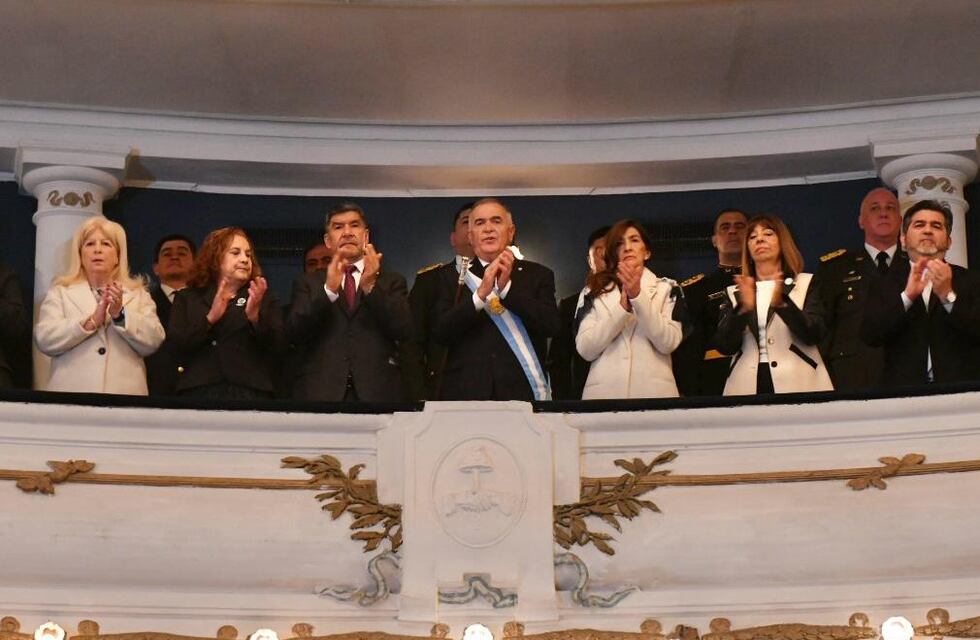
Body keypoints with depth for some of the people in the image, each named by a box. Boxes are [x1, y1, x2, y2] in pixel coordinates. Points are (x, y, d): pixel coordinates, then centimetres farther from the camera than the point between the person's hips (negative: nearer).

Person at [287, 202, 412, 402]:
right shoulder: (308, 283, 13)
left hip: (376, 392, 0)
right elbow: (294, 333, -2)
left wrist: (371, 287, -15)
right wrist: (328, 290, -16)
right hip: (320, 392, 0)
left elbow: (404, 330, -3)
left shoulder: (392, 282, 12)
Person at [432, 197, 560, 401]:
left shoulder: (538, 275, 8)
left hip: (522, 394, 0)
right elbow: (441, 332, -2)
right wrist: (481, 294, -14)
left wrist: (507, 288, -13)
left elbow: (551, 325, -5)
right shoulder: (452, 278, 9)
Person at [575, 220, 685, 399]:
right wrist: (622, 306, -11)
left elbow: (669, 342, -6)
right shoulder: (595, 292, 10)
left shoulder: (667, 288, 9)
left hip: (654, 391, -1)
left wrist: (638, 297, -14)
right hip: (604, 392, 1)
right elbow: (585, 349, -2)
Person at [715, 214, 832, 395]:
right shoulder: (736, 293, 13)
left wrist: (781, 303, -20)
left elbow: (813, 335, -6)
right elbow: (724, 346, 1)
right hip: (748, 386, 1)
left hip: (797, 382, -1)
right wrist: (743, 309, -15)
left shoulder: (805, 284, 9)